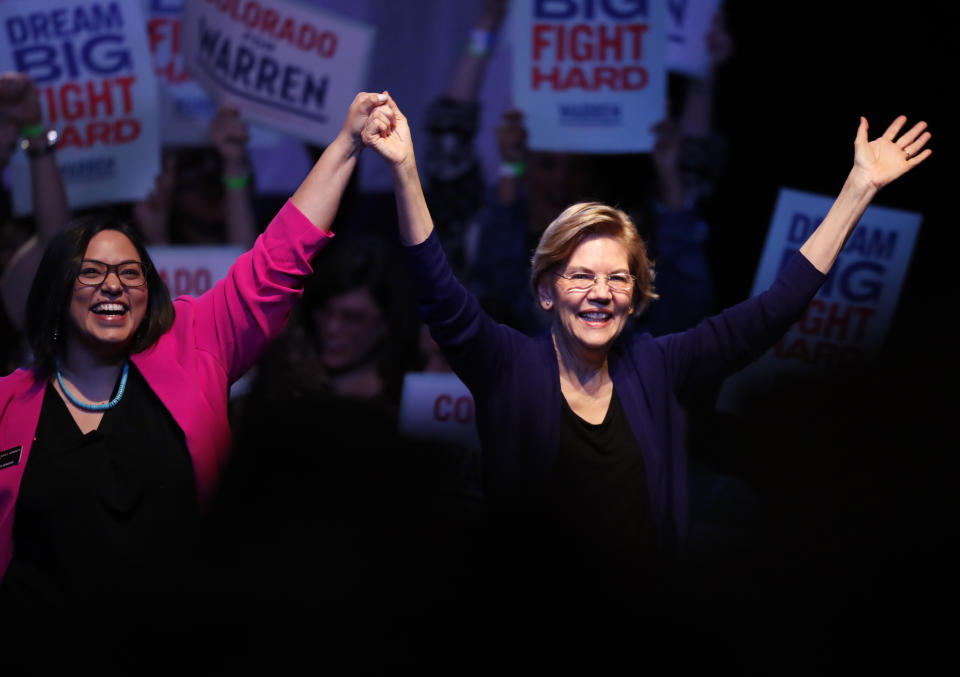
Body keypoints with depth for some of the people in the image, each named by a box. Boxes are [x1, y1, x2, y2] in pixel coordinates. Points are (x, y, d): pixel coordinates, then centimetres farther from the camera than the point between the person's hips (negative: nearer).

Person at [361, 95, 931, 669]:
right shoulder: (510, 368, -5)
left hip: (647, 642, 3)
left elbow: (774, 310, 4)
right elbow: (441, 296, -18)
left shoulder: (655, 369, 3)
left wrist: (860, 188, 1)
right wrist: (405, 170, -32)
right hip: (537, 647, -2)